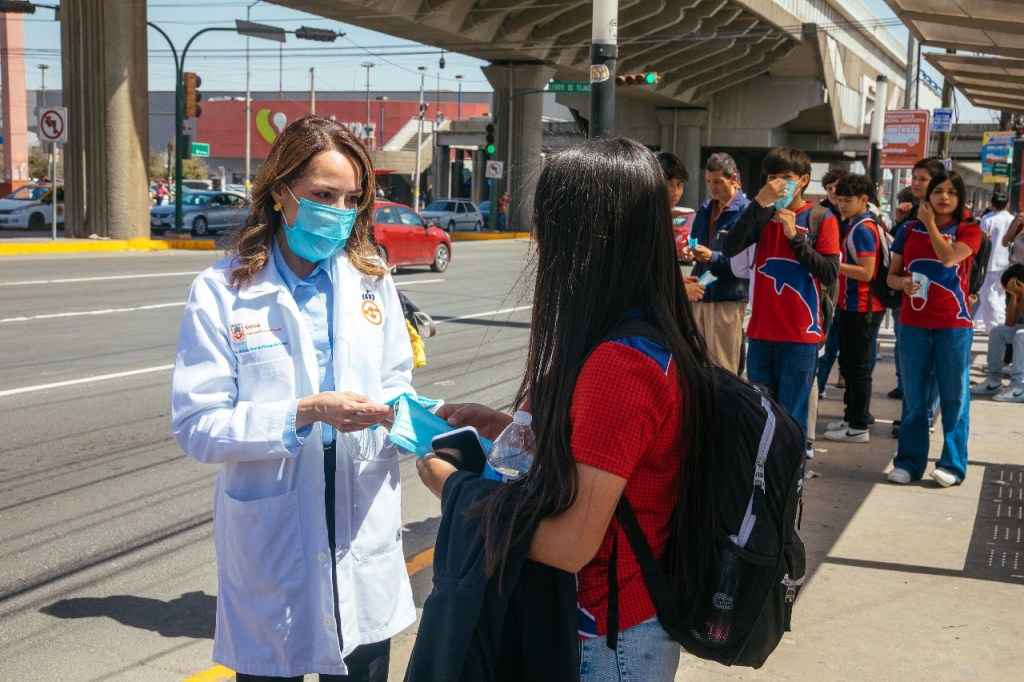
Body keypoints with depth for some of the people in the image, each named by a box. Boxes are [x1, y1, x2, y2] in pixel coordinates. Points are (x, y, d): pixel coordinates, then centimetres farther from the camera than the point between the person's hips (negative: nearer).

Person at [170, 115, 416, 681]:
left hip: (364, 544, 3)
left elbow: (395, 386, 8)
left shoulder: (373, 282, 5)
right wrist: (304, 413, -23)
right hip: (271, 545, -3)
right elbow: (196, 427, -13)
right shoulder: (222, 292, -7)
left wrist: (397, 412, -15)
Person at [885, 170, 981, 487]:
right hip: (912, 324, 2)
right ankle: (909, 462, 14)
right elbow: (891, 274, 10)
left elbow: (949, 258, -18)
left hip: (953, 324, -2)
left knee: (954, 397, 1)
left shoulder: (969, 231, 2)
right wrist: (902, 282, -12)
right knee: (913, 397, 6)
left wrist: (930, 223, -8)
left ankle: (953, 465, 8)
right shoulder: (909, 230, 8)